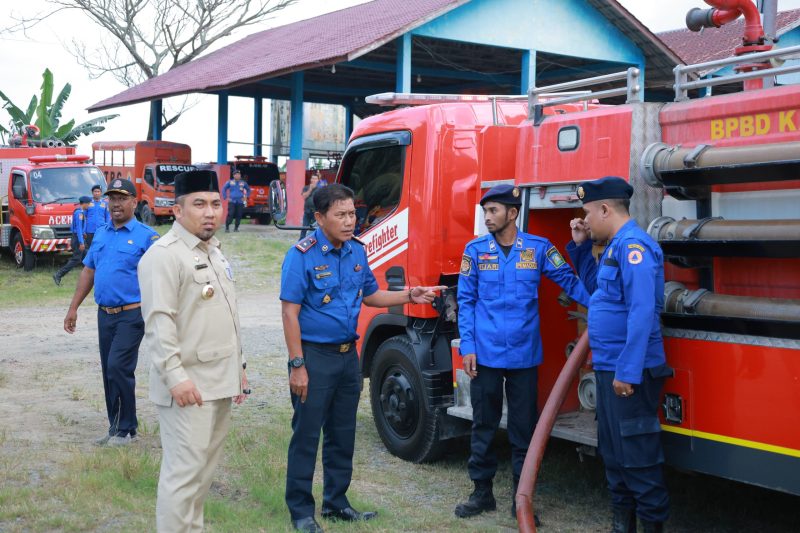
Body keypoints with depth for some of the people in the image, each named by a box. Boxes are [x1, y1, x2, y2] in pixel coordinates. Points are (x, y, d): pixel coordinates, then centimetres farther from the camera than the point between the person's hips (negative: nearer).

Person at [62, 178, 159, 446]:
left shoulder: (146, 236, -7)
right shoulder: (101, 234, 13)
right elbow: (88, 271, 17)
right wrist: (73, 308, 15)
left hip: (131, 314, -6)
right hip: (104, 313, 6)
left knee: (119, 367, -12)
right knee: (109, 371, 10)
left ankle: (126, 429, 2)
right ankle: (115, 427, 21)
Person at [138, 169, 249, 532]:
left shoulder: (214, 251, 17)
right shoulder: (164, 255, -13)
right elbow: (158, 321, -20)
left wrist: (238, 368, 21)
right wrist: (175, 375, -26)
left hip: (219, 383, 9)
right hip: (189, 385, -9)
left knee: (205, 468, 16)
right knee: (184, 471, -7)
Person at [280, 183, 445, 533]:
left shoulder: (357, 252, 6)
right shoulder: (302, 255, -14)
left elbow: (370, 295, 19)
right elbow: (290, 312, -15)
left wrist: (410, 296, 4)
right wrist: (298, 366, -18)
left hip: (348, 354, 6)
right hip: (314, 355, -6)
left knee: (342, 435, 15)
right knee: (306, 436, 2)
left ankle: (336, 503, 29)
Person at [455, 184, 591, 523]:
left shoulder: (539, 248, 0)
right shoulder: (475, 250, 1)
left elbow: (569, 281, 2)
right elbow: (466, 301, 2)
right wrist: (467, 347, -4)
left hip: (524, 355, 0)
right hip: (485, 354, 0)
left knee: (524, 428, 7)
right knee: (483, 426, 10)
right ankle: (482, 492, 24)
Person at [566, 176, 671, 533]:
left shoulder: (633, 245, -17)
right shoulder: (616, 246, 14)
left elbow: (642, 312, -25)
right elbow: (596, 288, 30)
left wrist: (627, 371, -27)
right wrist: (580, 246, 18)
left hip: (629, 372, -11)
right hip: (610, 367, 11)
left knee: (637, 453, -3)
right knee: (612, 450, 17)